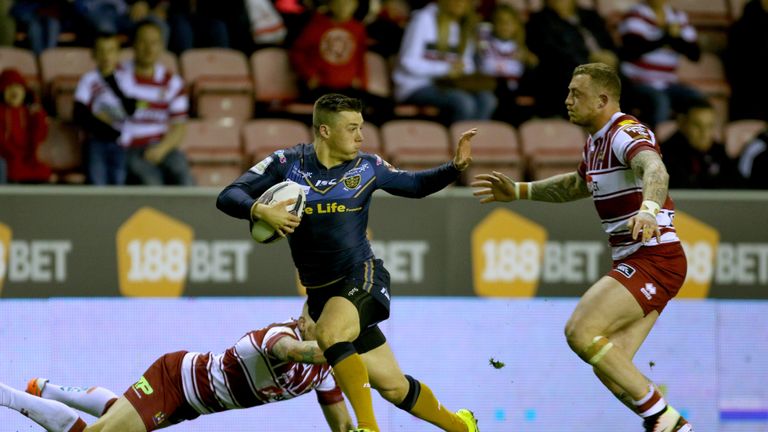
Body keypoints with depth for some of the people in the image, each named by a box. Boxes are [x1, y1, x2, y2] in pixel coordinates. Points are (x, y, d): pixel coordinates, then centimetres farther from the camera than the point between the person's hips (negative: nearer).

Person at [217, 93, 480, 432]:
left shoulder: (367, 167, 2)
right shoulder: (287, 163, -1)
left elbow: (416, 185, 19)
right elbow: (228, 197, -5)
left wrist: (456, 166, 3)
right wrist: (260, 210, -25)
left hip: (361, 277, -2)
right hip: (320, 292, 2)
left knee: (329, 334, -35)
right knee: (392, 386, 4)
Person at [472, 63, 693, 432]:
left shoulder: (626, 133, -14)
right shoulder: (595, 142, 16)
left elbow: (655, 171, -37)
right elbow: (577, 186, 38)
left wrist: (648, 209, -57)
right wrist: (518, 191, 35)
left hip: (654, 259, -10)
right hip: (635, 263, 10)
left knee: (581, 332, -21)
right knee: (608, 367, 0)